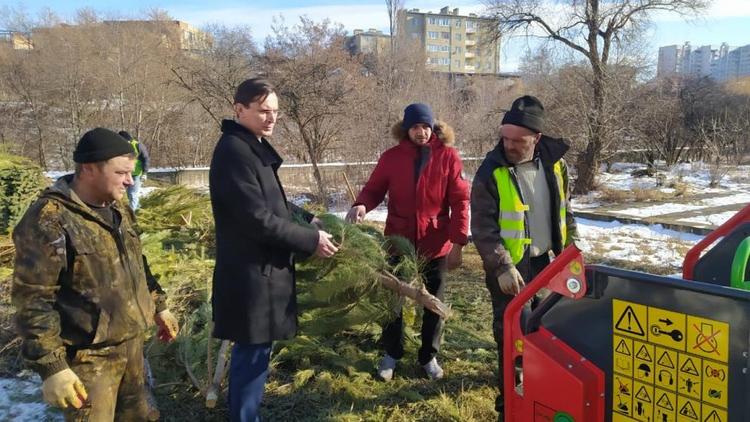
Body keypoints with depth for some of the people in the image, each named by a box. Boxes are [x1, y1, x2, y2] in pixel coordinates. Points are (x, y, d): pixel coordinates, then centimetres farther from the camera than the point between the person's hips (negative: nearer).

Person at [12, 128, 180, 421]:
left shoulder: (118, 208, 6)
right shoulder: (48, 221, -21)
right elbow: (33, 301, -20)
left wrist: (158, 306, 19)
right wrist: (51, 366, -21)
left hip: (132, 341, 8)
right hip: (89, 355, -8)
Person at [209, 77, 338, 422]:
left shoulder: (254, 147, 13)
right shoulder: (234, 151, -19)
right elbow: (258, 219, -23)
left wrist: (308, 218, 10)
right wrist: (311, 240, -16)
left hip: (261, 267, 10)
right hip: (251, 271, -10)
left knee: (253, 349, 20)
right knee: (253, 351, 0)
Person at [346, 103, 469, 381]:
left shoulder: (448, 157, -7)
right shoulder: (392, 157, -4)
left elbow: (460, 201, -7)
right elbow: (374, 189, 1)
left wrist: (458, 242, -12)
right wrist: (361, 205, -23)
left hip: (436, 245, -1)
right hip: (398, 242, 1)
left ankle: (429, 356, 32)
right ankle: (391, 354, 32)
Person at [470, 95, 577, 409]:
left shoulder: (555, 163, 0)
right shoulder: (491, 173, -15)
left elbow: (564, 211, 13)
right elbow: (483, 228, -16)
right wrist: (503, 267, -22)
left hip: (545, 261, 5)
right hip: (509, 267, -5)